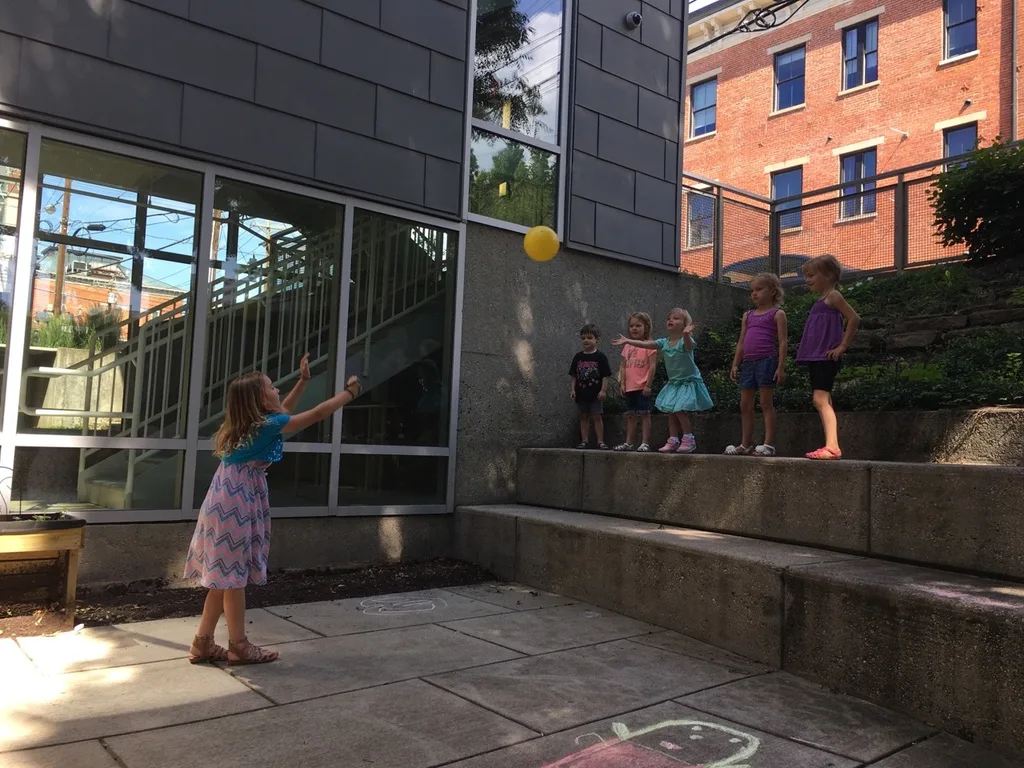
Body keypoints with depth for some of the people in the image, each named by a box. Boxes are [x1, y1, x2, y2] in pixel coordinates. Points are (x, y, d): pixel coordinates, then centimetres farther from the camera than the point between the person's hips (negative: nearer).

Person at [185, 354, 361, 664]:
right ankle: (239, 646, 8)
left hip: (229, 501, 10)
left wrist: (303, 380, 30)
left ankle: (203, 643, 19)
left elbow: (284, 409, 32)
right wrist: (350, 392, 2)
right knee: (233, 576, -1)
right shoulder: (268, 424, -12)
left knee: (225, 576, 13)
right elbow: (318, 414, -9)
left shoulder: (251, 422, 13)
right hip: (236, 503, -10)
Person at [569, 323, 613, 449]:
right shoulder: (578, 357, 6)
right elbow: (573, 375, 9)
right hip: (581, 393, 4)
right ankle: (585, 441, 15)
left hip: (596, 393, -4)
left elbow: (605, 376, -6)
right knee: (584, 417, 9)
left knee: (597, 417, -1)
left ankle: (600, 441, 4)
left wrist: (603, 390, -12)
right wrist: (572, 389, 1)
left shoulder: (600, 356, -4)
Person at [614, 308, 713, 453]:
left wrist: (686, 334, -62)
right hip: (674, 383, 7)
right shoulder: (664, 342, 3)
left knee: (679, 410, -16)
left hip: (689, 382, -7)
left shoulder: (686, 341, -16)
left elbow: (689, 344, -40)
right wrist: (627, 341, -2)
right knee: (671, 412, 6)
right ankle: (673, 441, 12)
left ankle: (689, 440, -4)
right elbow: (645, 344, 3)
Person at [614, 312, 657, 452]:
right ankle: (629, 443, 17)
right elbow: (623, 366, 13)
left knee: (644, 414, -3)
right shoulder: (627, 346, 13)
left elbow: (652, 366, -11)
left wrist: (648, 385, -16)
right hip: (629, 387, 7)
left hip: (642, 387, -7)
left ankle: (645, 443, 0)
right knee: (630, 415, 11)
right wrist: (622, 384, 5)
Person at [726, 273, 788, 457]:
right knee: (745, 405, 8)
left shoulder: (777, 314, 1)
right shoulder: (748, 316, 18)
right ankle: (746, 445, 16)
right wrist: (735, 364, 12)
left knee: (766, 403, -5)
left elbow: (782, 342, -6)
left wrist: (781, 366, -14)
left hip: (766, 361, -7)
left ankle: (768, 444, -2)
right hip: (748, 362, 7)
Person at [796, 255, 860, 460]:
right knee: (824, 401, 10)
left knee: (821, 399, -18)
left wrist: (843, 346, -18)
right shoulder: (821, 300, 20)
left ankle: (832, 447, -22)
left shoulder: (833, 296, -7)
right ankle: (832, 445, 14)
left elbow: (854, 318, -17)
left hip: (826, 357, -10)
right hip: (816, 357, 10)